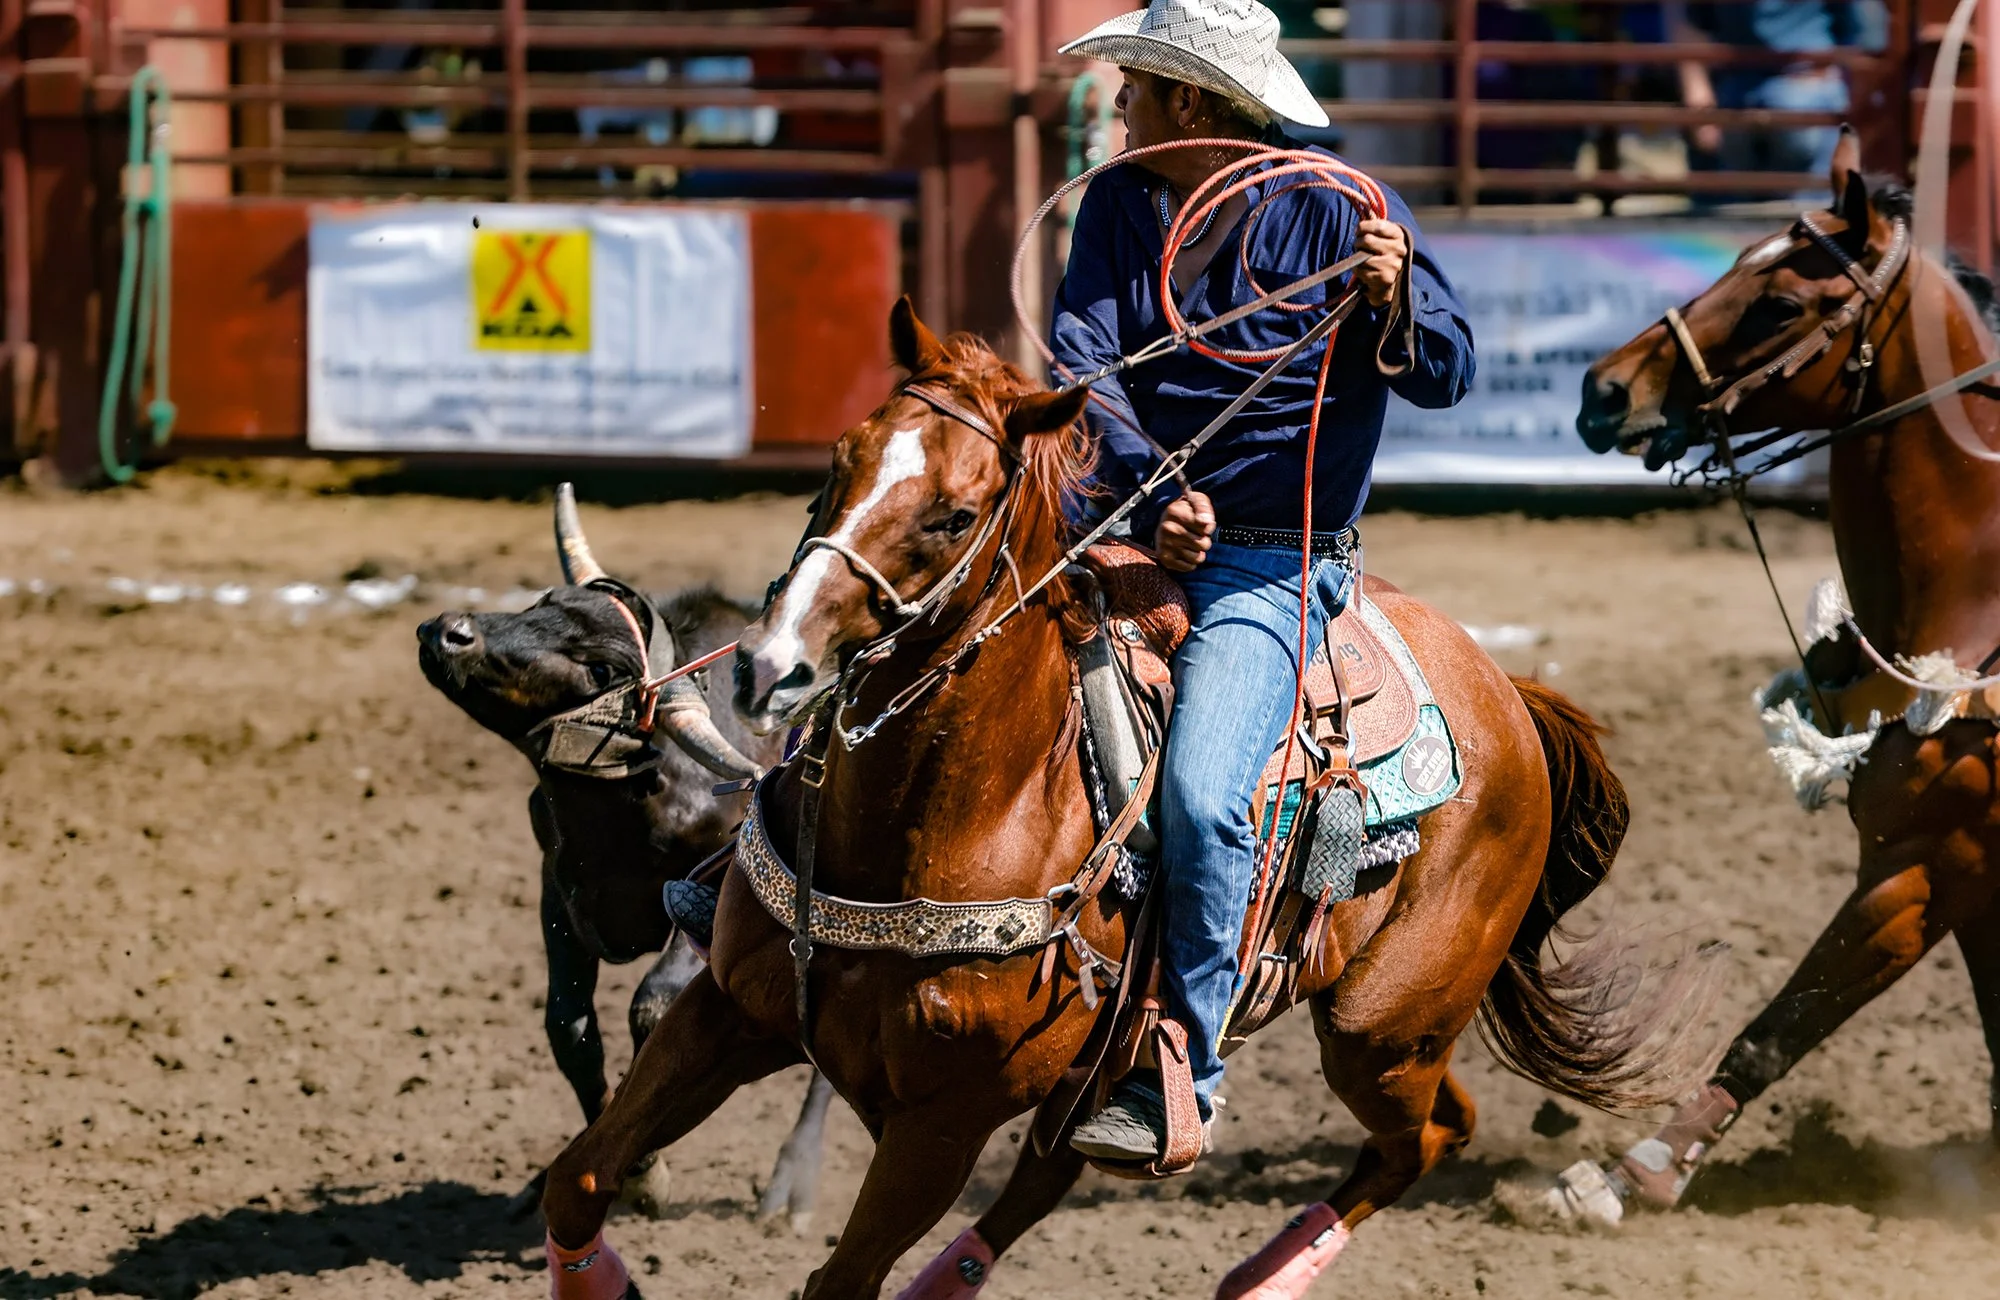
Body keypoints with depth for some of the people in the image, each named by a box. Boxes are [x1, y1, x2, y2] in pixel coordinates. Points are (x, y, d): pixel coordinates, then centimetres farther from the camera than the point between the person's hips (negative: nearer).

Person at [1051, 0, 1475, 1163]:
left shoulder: (1334, 207, -7)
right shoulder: (1120, 204, 6)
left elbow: (1449, 376, -10)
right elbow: (1082, 360, -5)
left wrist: (1395, 300, -33)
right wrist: (1153, 491, -22)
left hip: (1269, 570, -6)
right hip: (1122, 522, 6)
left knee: (1202, 802, -27)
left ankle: (1179, 1077, -14)